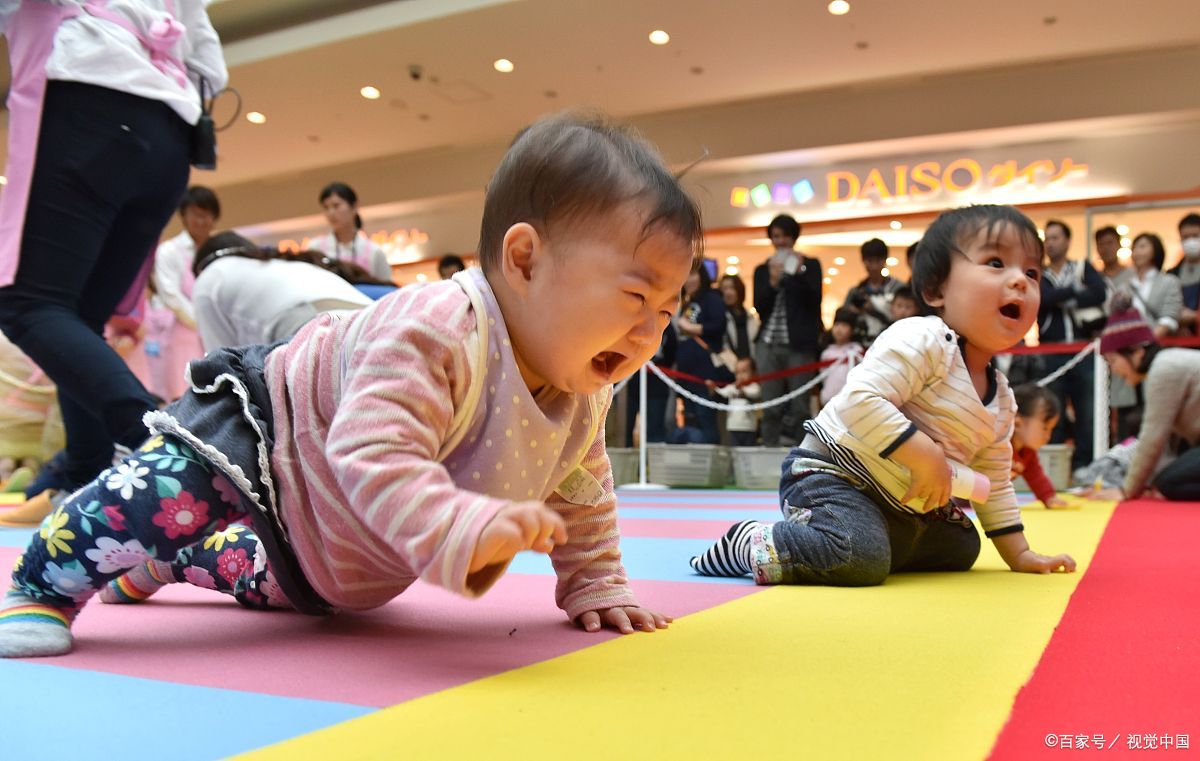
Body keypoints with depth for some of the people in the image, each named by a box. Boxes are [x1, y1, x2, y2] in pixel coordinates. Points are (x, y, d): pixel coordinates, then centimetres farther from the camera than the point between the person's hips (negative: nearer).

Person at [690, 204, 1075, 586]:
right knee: (860, 559, -34)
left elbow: (995, 482, 19)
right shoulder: (921, 341, -19)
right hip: (833, 474, -10)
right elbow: (860, 401, -32)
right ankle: (751, 542, -9)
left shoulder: (1000, 398, 9)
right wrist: (925, 455, -30)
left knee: (961, 548, 23)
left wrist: (1019, 554, 17)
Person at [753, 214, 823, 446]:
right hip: (769, 343, 2)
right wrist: (773, 282, -9)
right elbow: (759, 306, 5)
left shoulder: (810, 265, 10)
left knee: (799, 405, -5)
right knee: (771, 407, 0)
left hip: (800, 343, -2)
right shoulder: (762, 270, 15)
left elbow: (814, 300, -1)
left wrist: (798, 273, -11)